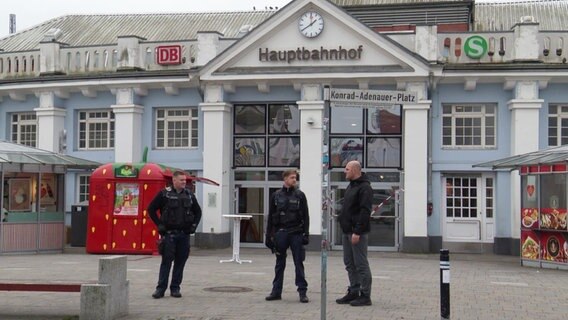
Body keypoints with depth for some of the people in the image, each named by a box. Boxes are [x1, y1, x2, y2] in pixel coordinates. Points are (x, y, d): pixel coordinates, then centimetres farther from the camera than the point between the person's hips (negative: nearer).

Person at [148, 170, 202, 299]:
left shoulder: (189, 195, 10)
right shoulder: (164, 194, -3)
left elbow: (197, 211, 22)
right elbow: (151, 209, 2)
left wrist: (194, 225, 9)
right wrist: (159, 225, -3)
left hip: (184, 234, 4)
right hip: (169, 234, -4)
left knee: (180, 262, 5)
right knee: (166, 261, -5)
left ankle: (175, 288, 13)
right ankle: (160, 289, 0)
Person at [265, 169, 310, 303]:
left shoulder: (300, 195, 4)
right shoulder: (276, 196, 7)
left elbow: (305, 216, 2)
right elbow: (271, 217, 9)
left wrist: (306, 234, -5)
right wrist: (269, 235, 5)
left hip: (296, 233, -1)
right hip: (280, 233, 1)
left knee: (299, 263, 0)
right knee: (280, 264, 8)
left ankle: (302, 292, 4)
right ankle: (276, 291, 14)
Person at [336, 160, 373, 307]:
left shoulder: (364, 187, -13)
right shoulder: (351, 186, 17)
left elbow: (365, 212, -20)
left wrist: (357, 231, -24)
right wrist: (345, 229, 17)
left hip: (357, 232, -10)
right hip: (347, 231, 10)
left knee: (361, 264, -5)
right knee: (349, 264, 13)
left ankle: (365, 296, 1)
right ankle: (353, 292, 20)